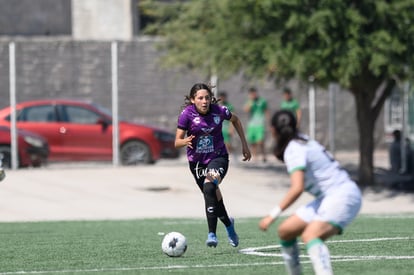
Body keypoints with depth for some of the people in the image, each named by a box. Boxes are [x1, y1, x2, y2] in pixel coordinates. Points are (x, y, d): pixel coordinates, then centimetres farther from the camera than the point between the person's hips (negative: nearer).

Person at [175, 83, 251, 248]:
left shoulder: (219, 111, -14)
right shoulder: (187, 114, -17)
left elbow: (235, 120, 9)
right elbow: (177, 142, -19)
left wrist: (244, 144, 10)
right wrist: (185, 141, -42)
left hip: (218, 157, -2)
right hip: (197, 162, 2)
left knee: (209, 187, -29)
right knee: (213, 196, 16)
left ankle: (212, 234, -28)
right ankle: (228, 224, 48)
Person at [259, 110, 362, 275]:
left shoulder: (294, 150, -14)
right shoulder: (302, 141, 11)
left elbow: (297, 188, -25)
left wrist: (273, 215, -24)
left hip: (343, 195, -10)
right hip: (326, 199, 10)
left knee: (310, 235, -33)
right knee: (285, 231, 13)